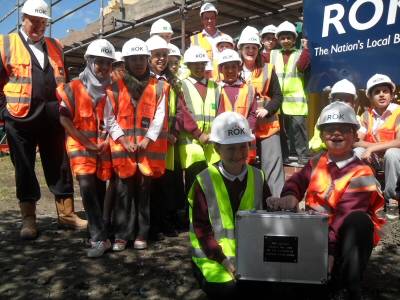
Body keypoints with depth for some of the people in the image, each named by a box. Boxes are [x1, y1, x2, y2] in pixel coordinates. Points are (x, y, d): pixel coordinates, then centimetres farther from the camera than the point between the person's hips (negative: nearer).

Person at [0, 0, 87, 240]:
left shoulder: (55, 47, 16)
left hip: (53, 118, 3)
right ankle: (29, 219, 17)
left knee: (59, 167, 7)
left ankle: (67, 214, 17)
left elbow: (63, 80, 19)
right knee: (25, 169, 6)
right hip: (21, 117, -3)